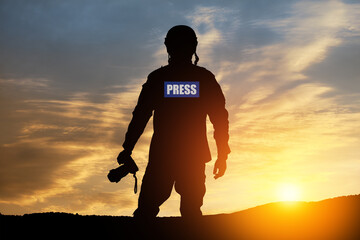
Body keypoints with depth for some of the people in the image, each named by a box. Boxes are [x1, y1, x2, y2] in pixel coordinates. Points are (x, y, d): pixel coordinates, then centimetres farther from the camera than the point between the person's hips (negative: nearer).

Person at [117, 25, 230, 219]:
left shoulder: (157, 78, 1)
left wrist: (127, 148, 7)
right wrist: (222, 155, 8)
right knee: (192, 212, 7)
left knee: (146, 210, 5)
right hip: (194, 156, 1)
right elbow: (220, 118, 3)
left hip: (162, 154, -1)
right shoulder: (205, 78, 3)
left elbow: (140, 115, 1)